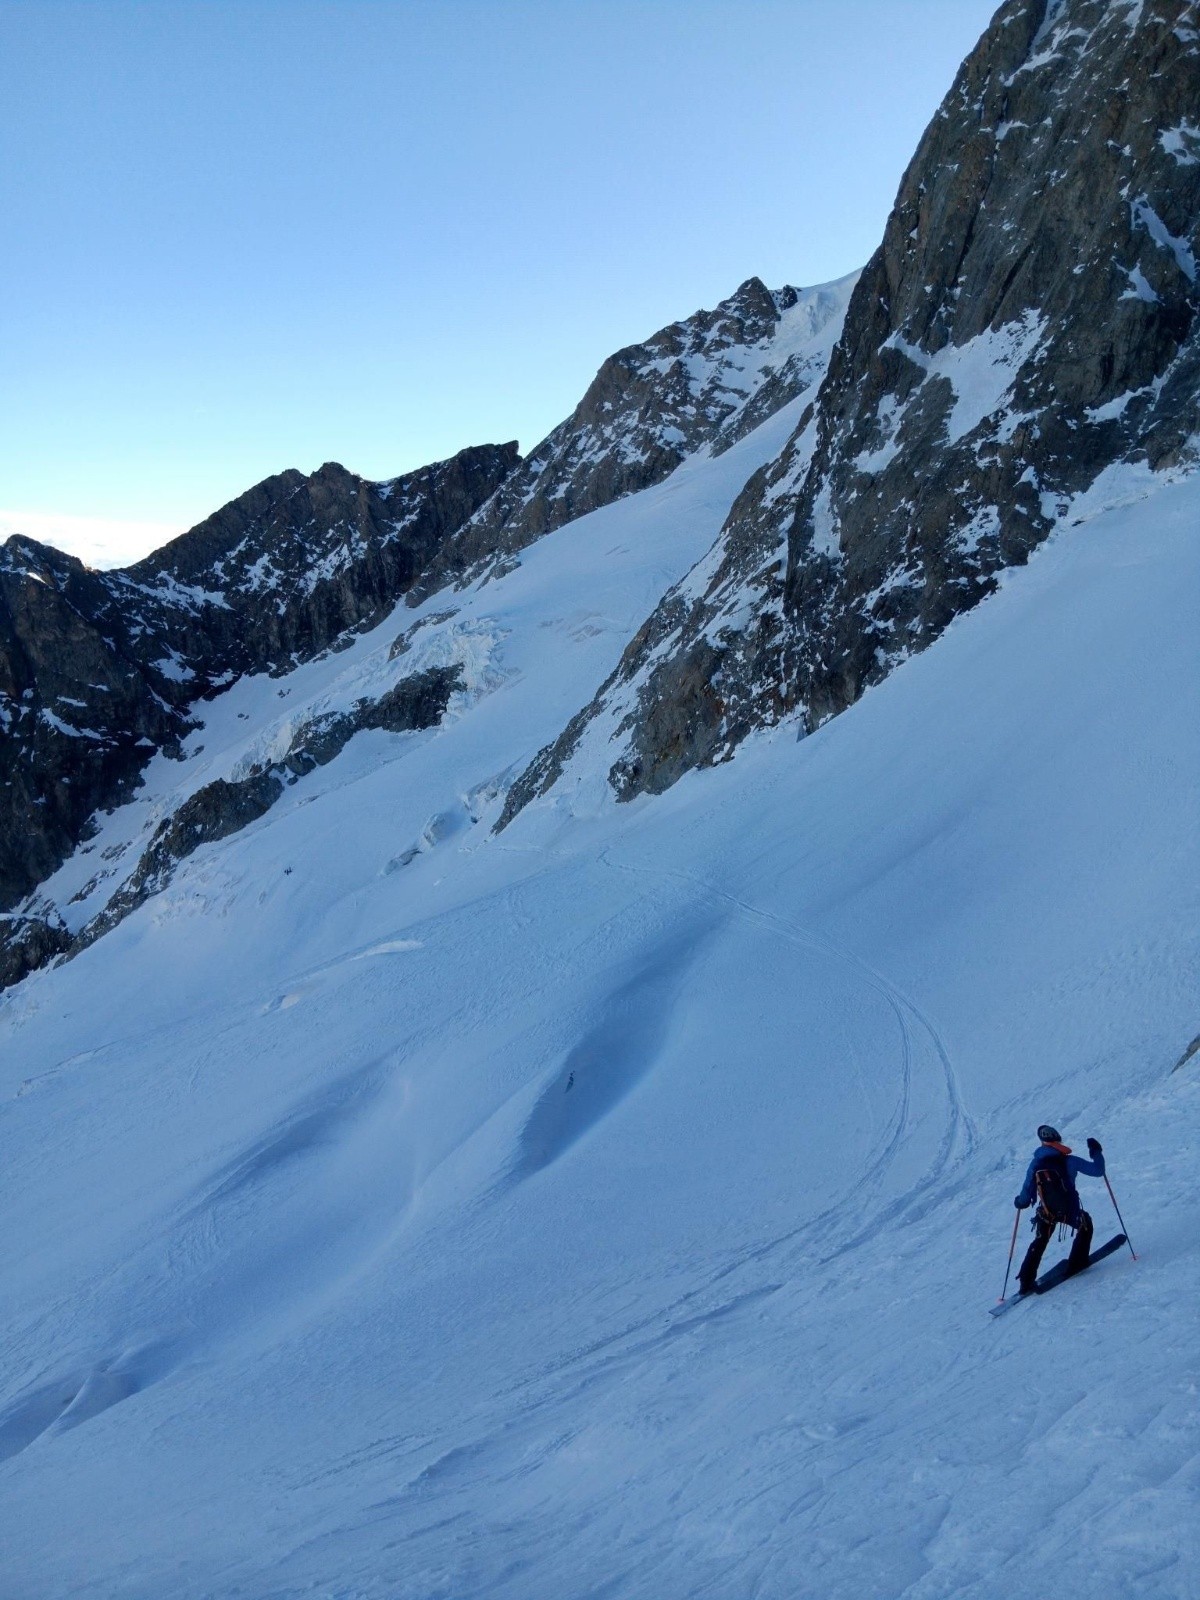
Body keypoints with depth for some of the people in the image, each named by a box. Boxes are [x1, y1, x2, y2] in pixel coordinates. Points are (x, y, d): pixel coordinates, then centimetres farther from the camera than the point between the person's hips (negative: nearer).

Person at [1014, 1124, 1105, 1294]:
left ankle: (1026, 1282, 11)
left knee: (1039, 1243, 20)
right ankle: (1077, 1263, 29)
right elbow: (1097, 1170, -4)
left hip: (1046, 1213, 2)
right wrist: (1096, 1152, 12)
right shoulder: (1070, 1161, -11)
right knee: (1085, 1225, 30)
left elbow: (1026, 1192, -3)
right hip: (1070, 1211, -2)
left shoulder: (1036, 1164, -5)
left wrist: (1020, 1202, 18)